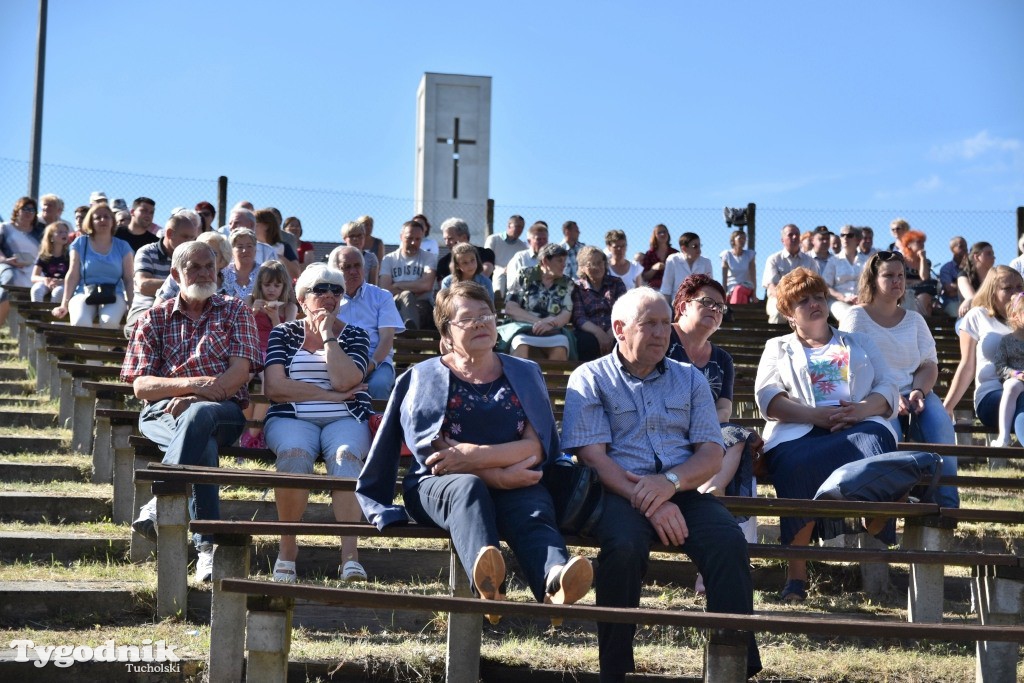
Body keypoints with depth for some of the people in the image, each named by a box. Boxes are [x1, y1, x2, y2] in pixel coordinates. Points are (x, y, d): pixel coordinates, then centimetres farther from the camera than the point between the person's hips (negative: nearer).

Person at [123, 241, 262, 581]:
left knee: (198, 414, -39)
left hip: (224, 411, 0)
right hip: (163, 411, 0)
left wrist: (193, 399, -16)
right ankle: (208, 547, -41)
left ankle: (160, 502, -46)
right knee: (204, 445, -36)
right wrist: (190, 383, -14)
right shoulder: (154, 319, 17)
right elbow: (140, 385, 6)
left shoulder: (235, 311, 15)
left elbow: (241, 371, 0)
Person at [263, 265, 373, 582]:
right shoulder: (283, 333, 14)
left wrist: (328, 336, 0)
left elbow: (344, 380, -7)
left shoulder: (355, 336, 14)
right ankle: (287, 546, -21)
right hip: (291, 419, 0)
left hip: (346, 420, 1)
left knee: (345, 455, -33)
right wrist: (333, 395, -4)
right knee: (295, 454, -34)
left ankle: (350, 553, -40)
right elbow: (274, 388, -2)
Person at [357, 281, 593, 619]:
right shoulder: (423, 378, 14)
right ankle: (486, 578, -68)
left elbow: (537, 447, 4)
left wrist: (474, 455, -12)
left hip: (515, 486, 2)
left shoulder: (525, 374, 19)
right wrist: (497, 475, -14)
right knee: (469, 488, -38)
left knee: (533, 511, -34)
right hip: (439, 484, -2)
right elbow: (432, 451, -1)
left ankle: (555, 579, -67)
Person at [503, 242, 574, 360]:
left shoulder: (567, 283, 13)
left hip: (553, 331, 2)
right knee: (521, 344, -37)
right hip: (522, 327, -2)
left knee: (561, 347, -33)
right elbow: (510, 308, -1)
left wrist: (550, 324, -21)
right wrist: (538, 321, -13)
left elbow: (566, 315, 2)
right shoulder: (525, 276, 7)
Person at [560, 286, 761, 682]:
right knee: (624, 546, -35)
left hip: (682, 491, 3)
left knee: (729, 542, -27)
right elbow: (591, 456, -4)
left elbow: (712, 454, 9)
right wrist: (648, 502, -17)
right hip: (619, 491, -3)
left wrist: (672, 481, -14)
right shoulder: (590, 378, 8)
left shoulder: (690, 379, 19)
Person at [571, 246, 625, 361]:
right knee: (586, 341, -36)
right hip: (590, 333, -1)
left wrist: (611, 334, -16)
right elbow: (578, 318, 0)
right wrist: (599, 333, -19)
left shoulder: (616, 283, 17)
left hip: (614, 333, 1)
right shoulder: (577, 287, 13)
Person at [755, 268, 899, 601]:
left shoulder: (860, 343, 32)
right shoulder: (777, 348, 27)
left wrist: (864, 408, -9)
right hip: (799, 432, -1)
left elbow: (889, 388, 16)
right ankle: (796, 573, -35)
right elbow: (767, 398, 8)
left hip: (858, 426, 2)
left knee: (874, 441, -39)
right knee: (797, 466, -39)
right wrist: (815, 415, -10)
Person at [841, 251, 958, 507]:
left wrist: (918, 392, -13)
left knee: (940, 425, -29)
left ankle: (946, 504, -27)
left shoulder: (914, 319, 21)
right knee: (887, 430, -37)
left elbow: (929, 365, 11)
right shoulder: (856, 317, 7)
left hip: (914, 394, 4)